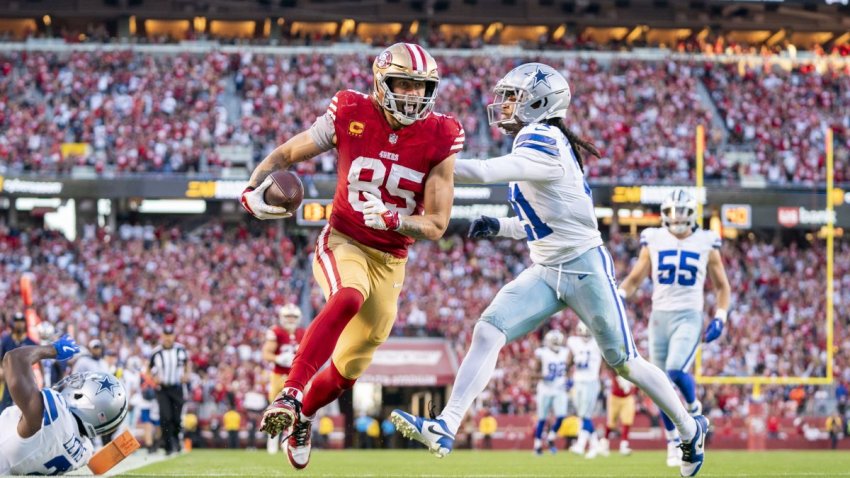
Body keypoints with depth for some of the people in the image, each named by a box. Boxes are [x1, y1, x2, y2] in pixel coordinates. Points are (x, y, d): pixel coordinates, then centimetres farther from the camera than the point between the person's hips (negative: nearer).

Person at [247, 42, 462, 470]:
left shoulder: (439, 139, -11)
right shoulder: (351, 117, -12)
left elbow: (436, 225, -9)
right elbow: (284, 154, 0)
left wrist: (391, 219, -29)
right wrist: (253, 189, -20)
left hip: (389, 259, 3)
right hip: (342, 242, -3)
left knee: (350, 368, 13)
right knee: (349, 298, -38)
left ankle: (303, 415, 43)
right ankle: (290, 394, -39)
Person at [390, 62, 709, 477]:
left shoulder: (543, 142, -18)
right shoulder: (536, 143, 10)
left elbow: (485, 173, -31)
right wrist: (498, 227, 5)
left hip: (584, 268, -8)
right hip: (546, 274, 8)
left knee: (623, 362, 5)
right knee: (487, 332, -13)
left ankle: (690, 430, 26)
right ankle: (445, 428, -23)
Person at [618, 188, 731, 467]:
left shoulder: (706, 244, 3)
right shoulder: (654, 241, 6)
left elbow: (722, 286, 12)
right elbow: (635, 279, 13)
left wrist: (720, 318, -1)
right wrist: (619, 297, -6)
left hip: (689, 318, -3)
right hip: (660, 316, 3)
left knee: (676, 371, -25)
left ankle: (694, 407, 7)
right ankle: (673, 442, 18)